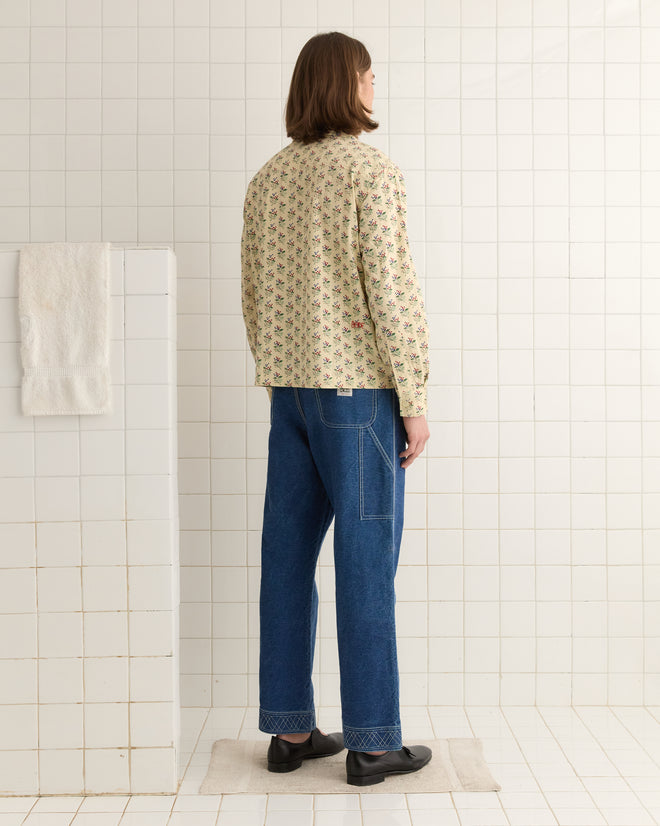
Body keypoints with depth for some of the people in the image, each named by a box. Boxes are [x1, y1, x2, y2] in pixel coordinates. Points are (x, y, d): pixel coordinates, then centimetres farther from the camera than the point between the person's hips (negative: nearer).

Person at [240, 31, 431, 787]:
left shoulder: (267, 180, 10)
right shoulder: (373, 172, -12)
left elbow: (253, 294, 13)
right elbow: (391, 293, -17)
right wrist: (415, 400, -11)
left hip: (292, 389, 7)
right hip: (359, 389, -7)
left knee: (289, 557, 9)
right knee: (366, 563, -1)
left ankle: (290, 730, 17)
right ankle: (372, 743, 7)